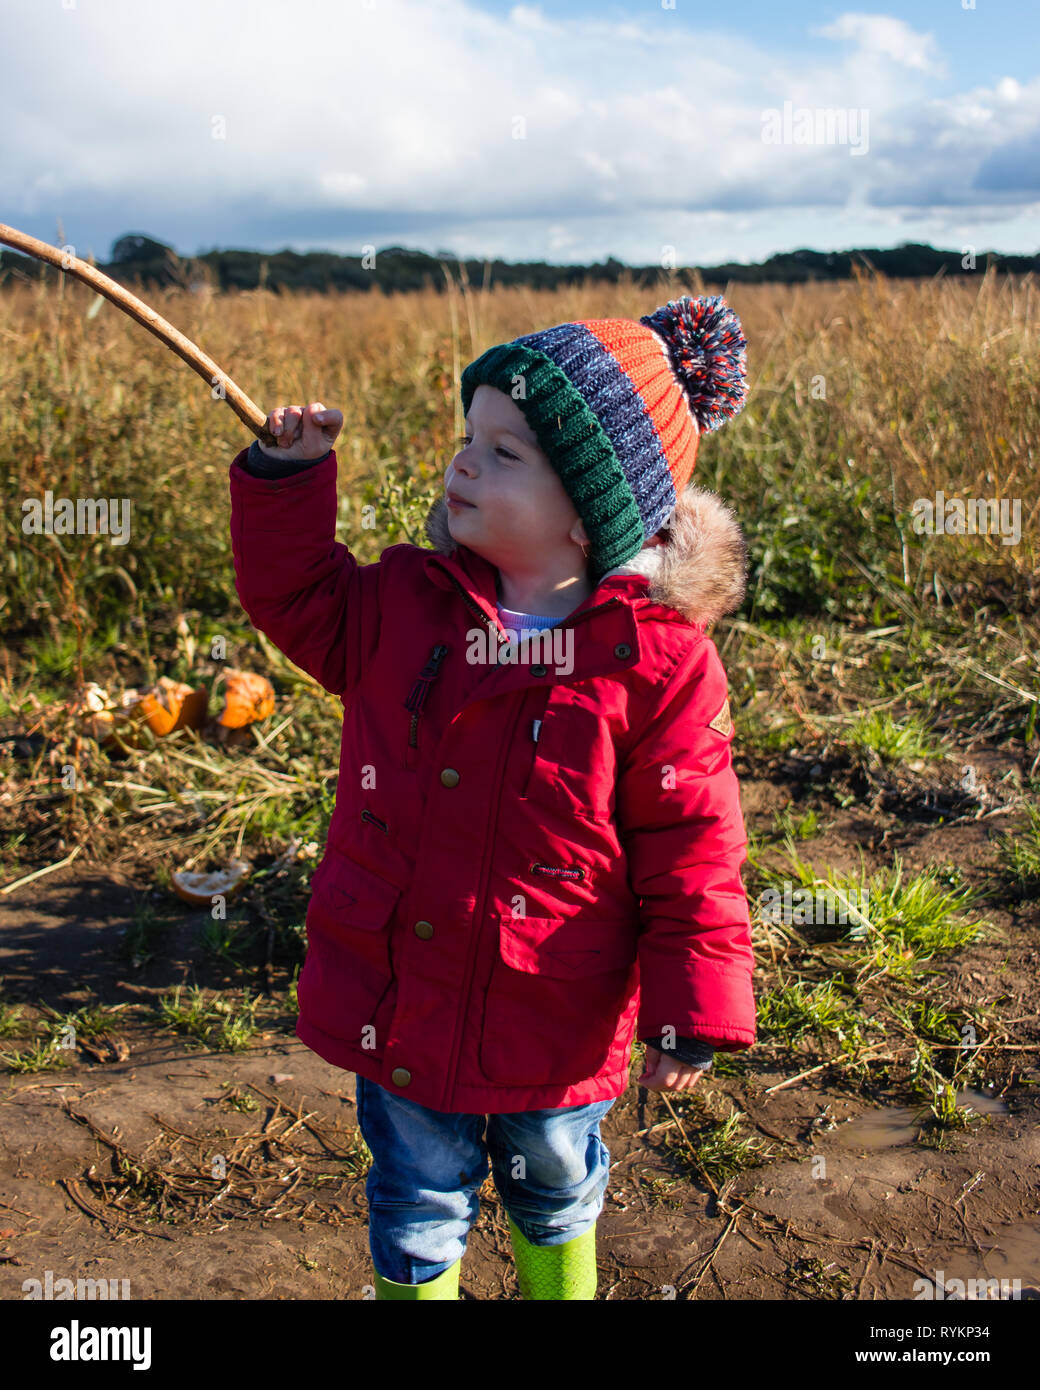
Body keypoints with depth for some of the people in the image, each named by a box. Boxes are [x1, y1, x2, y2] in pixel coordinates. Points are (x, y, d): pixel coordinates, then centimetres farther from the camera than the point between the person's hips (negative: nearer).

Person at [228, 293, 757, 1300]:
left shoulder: (661, 659, -18)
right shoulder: (401, 602, -6)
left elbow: (689, 850, -13)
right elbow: (296, 599, 12)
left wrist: (694, 1013, -12)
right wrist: (288, 474, -2)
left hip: (554, 1027, -2)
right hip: (395, 1001, 2)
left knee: (555, 1194, 28)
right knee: (418, 1210, 22)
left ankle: (562, 1290, 57)